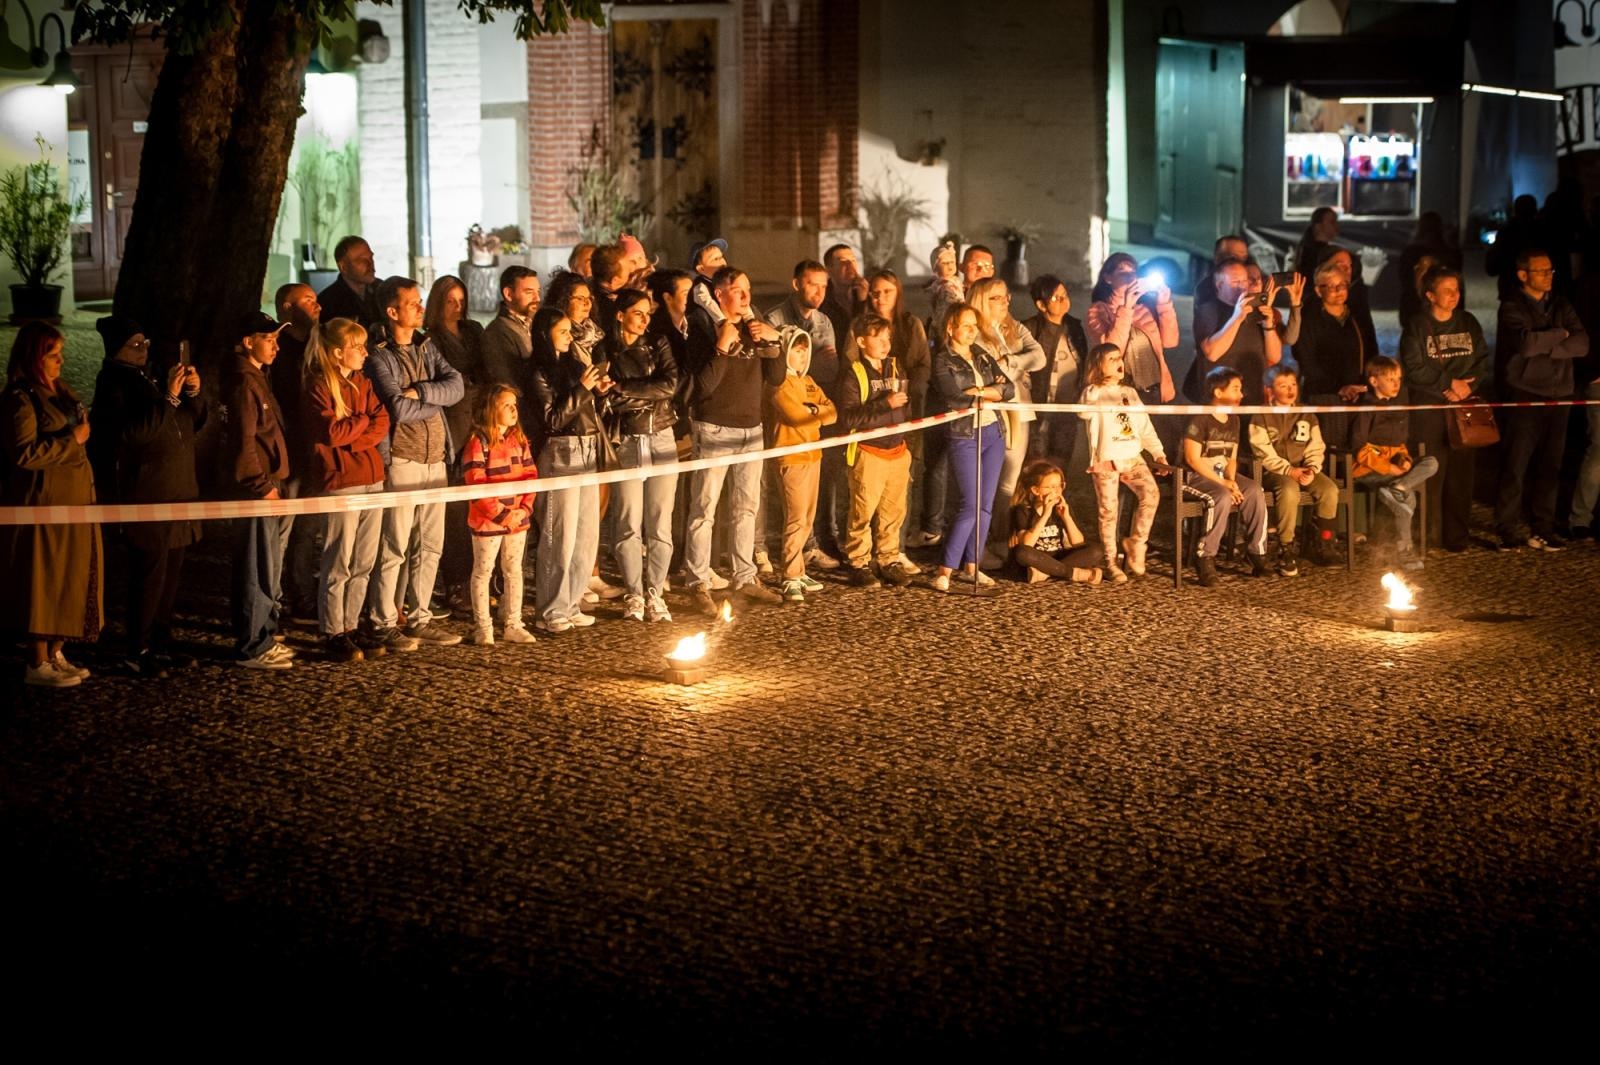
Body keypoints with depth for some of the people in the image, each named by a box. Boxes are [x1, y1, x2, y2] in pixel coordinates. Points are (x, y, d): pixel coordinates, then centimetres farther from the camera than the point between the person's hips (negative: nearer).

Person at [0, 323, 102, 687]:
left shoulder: (59, 391, 15)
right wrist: (71, 439, -16)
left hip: (74, 500, 9)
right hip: (43, 504, -9)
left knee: (70, 579, 11)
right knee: (45, 581, -4)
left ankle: (56, 654, 20)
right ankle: (38, 664, 4)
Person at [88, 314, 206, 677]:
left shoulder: (150, 379, 17)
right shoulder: (113, 385, -7)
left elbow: (194, 422, 20)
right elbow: (134, 432, -22)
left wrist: (194, 393, 2)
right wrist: (168, 398, -24)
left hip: (175, 495, 8)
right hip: (145, 499, -8)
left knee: (171, 573, 11)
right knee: (150, 574, -10)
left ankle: (161, 644, 19)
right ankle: (138, 653, -5)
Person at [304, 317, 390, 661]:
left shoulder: (363, 383, 15)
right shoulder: (319, 386, -7)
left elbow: (381, 426, 6)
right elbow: (331, 433, -17)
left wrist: (348, 438, -11)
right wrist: (363, 420, -1)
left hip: (371, 476, 7)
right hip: (339, 479, -7)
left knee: (364, 562, 8)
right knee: (338, 563, -4)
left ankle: (351, 626, 16)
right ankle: (333, 634, 3)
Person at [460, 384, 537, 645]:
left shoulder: (519, 439, 7)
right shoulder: (478, 442, -13)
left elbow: (530, 475, 7)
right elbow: (475, 484, -17)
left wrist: (525, 508, -7)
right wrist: (500, 514, -19)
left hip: (518, 519, 6)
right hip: (487, 521, -6)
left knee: (514, 571, 12)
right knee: (483, 572, 4)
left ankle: (512, 625, 20)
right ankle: (482, 627, 12)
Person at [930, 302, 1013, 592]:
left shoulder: (982, 356, 13)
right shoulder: (942, 361, -5)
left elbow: (1009, 389, 4)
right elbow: (953, 399, -18)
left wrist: (977, 392, -11)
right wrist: (991, 393, -9)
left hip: (993, 433, 6)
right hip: (964, 437, -6)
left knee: (986, 505, 7)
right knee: (970, 506, -11)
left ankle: (971, 566, 15)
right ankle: (945, 569, -5)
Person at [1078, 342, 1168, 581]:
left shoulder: (1131, 393, 19)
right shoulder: (1093, 393, 3)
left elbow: (1145, 426, 18)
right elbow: (1085, 411, -20)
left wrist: (1158, 453, 10)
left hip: (1133, 458, 4)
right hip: (1106, 460, -4)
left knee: (1151, 494, -18)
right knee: (1109, 510, -3)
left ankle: (1136, 544, -2)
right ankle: (1110, 562, 6)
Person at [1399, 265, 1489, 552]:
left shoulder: (1469, 323, 13)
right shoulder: (1417, 327, 1)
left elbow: (1482, 363, 9)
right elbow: (1414, 369, -8)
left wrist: (1466, 387, -8)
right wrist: (1450, 383, -11)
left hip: (1465, 405, 3)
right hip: (1429, 407, -3)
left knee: (1461, 470, 0)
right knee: (1432, 472, -7)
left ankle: (1456, 534, 7)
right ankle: (1428, 535, 0)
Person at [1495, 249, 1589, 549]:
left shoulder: (1560, 305, 13)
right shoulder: (1512, 308, -3)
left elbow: (1582, 344, 1)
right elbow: (1526, 343, -21)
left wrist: (1544, 346, -11)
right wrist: (1559, 334, -7)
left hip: (1559, 395, 5)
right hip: (1525, 395, -5)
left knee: (1549, 465, 6)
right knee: (1517, 465, -3)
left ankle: (1543, 526, 14)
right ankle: (1510, 527, 6)